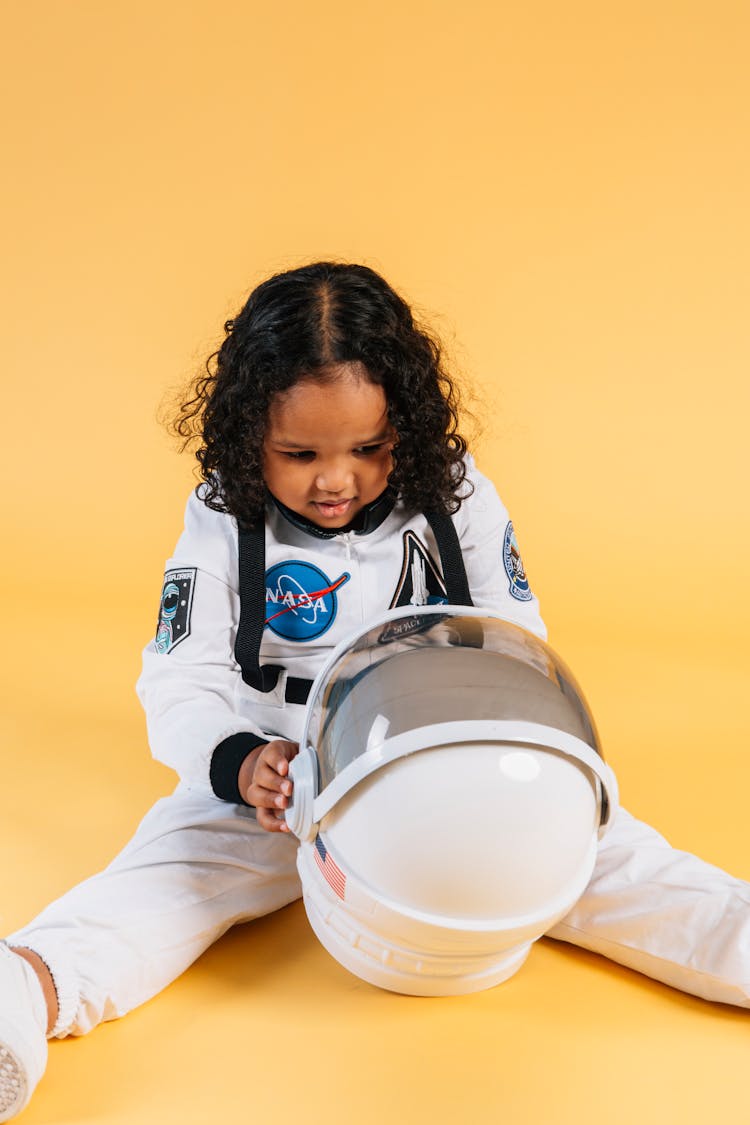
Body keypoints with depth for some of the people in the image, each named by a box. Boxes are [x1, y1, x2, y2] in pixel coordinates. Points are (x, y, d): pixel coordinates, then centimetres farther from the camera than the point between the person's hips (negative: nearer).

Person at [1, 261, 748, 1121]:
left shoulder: (457, 499, -6)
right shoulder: (224, 522, -9)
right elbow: (180, 683, -13)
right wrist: (240, 765, -35)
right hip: (276, 778, -1)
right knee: (175, 860, -26)